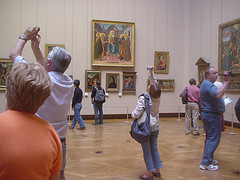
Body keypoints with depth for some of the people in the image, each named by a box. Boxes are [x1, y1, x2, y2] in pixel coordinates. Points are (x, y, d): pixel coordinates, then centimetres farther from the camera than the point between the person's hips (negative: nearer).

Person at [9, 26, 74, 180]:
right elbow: (46, 67, 19)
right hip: (60, 140, 6)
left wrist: (25, 36, 11)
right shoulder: (69, 83, -1)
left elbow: (14, 54, -4)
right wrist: (36, 46, 25)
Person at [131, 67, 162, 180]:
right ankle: (157, 170, 27)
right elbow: (155, 84, 12)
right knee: (154, 149, 17)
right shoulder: (157, 98, -4)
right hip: (155, 128, 6)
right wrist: (151, 74, 12)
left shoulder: (143, 99, -21)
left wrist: (132, 114, -4)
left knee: (147, 151, 4)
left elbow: (136, 114, -25)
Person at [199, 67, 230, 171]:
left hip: (207, 114, 11)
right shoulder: (208, 84, -18)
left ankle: (209, 159, 30)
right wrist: (226, 81, -30)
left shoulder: (206, 84, 18)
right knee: (213, 139, -6)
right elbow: (218, 94, -35)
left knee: (210, 138, 19)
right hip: (212, 116, -11)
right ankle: (205, 163, -3)